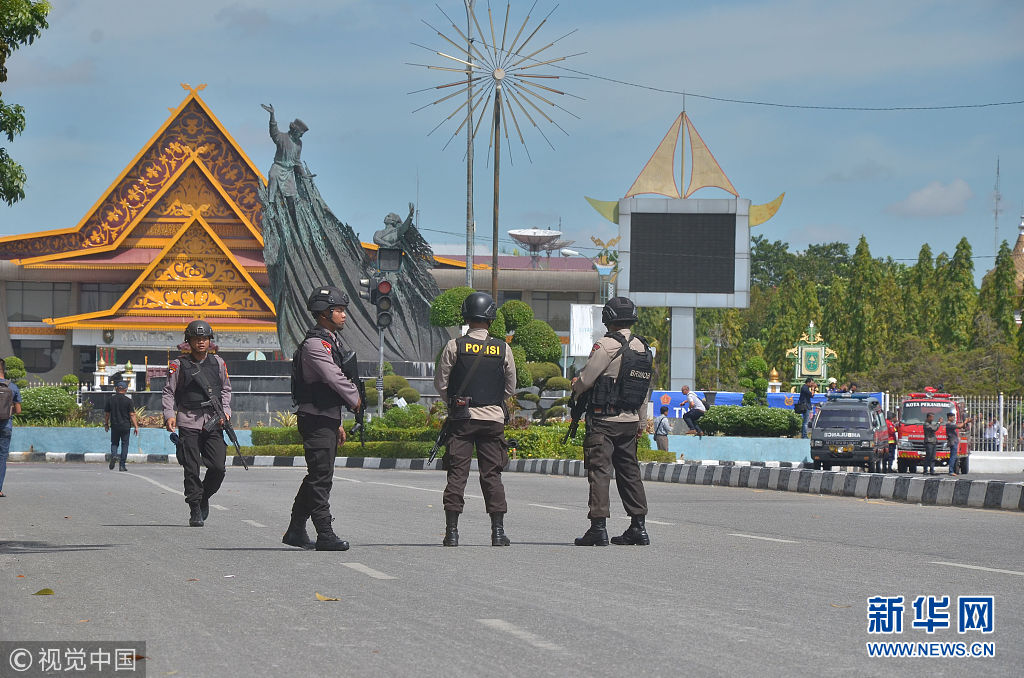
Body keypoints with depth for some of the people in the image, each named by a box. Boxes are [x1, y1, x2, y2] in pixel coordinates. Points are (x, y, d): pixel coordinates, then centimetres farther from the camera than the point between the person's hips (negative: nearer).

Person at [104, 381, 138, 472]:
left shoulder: (111, 399, 1)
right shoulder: (128, 400, -7)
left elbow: (106, 413, 7)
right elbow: (132, 415, -9)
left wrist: (106, 424, 19)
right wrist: (136, 426, -4)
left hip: (114, 426, 2)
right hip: (125, 426, -2)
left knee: (114, 443, 15)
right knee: (124, 444, 6)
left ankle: (113, 455, -15)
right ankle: (122, 465, 5)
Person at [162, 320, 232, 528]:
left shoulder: (218, 363, 12)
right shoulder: (179, 365, 2)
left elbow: (226, 389, 20)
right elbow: (168, 392, 3)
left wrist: (226, 411, 5)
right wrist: (169, 415, -11)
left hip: (213, 423, 2)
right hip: (189, 423, -2)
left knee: (218, 467, -6)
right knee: (191, 470, -5)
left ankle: (204, 497, 21)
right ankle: (195, 511, 4)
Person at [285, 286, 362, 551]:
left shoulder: (331, 341, 19)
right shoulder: (314, 344, -14)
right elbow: (335, 378, -22)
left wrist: (338, 424, 24)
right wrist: (355, 398, -5)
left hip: (327, 419, 10)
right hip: (316, 419, -10)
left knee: (318, 476, 14)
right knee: (321, 477, -9)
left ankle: (295, 531, 21)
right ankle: (325, 534, -10)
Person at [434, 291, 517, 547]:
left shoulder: (455, 346, -4)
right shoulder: (503, 349, 1)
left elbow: (441, 383, 1)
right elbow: (510, 387, 9)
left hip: (461, 419, -1)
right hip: (493, 417, 1)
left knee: (457, 473, 1)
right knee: (492, 474, 6)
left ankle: (452, 531, -2)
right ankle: (498, 531, 3)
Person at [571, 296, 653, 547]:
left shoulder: (607, 345, -13)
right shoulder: (644, 348, 10)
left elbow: (585, 380, -13)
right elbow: (646, 390, 16)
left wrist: (576, 388, 10)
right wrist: (641, 423, 22)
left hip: (604, 421, -7)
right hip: (630, 421, 7)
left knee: (599, 470, -6)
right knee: (629, 472, 14)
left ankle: (599, 527, -11)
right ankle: (638, 527, 14)